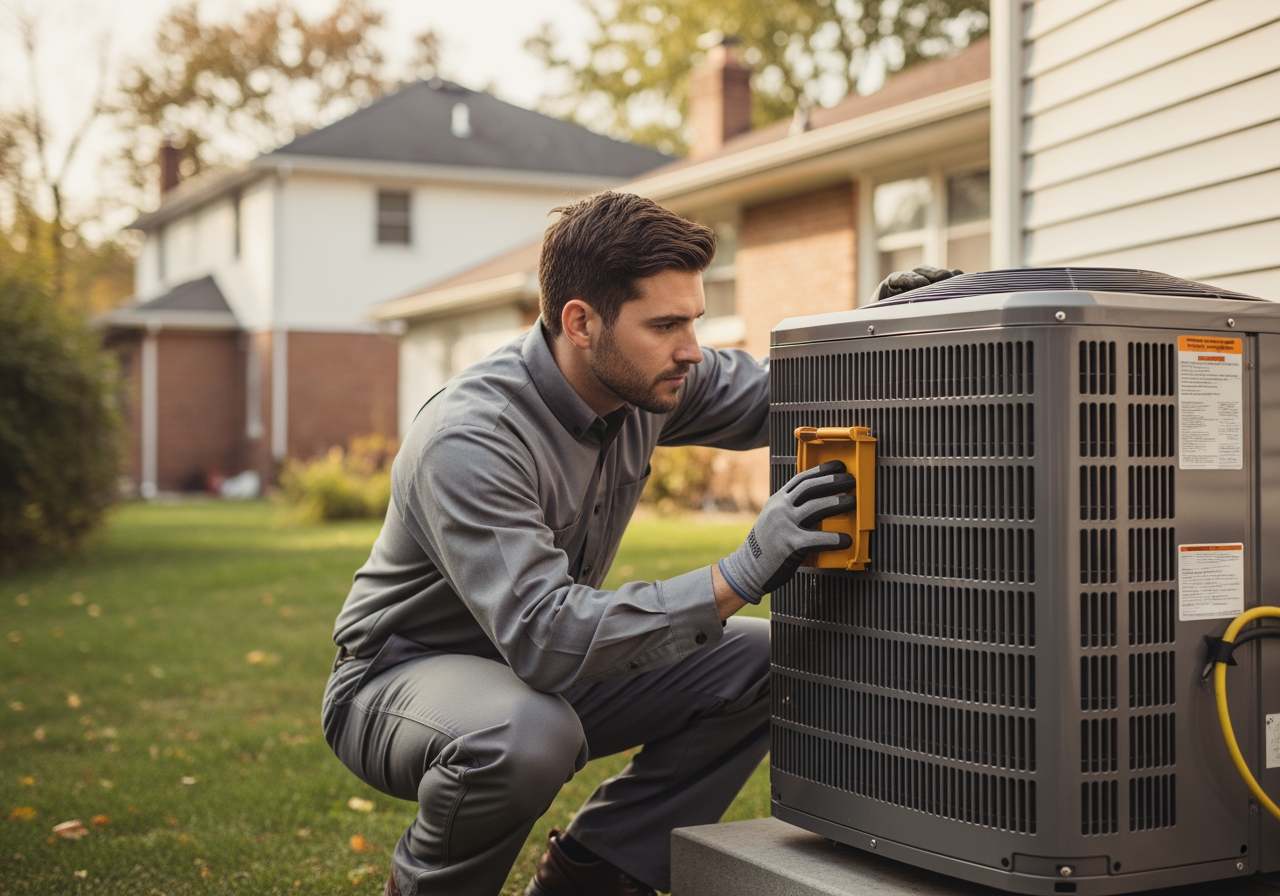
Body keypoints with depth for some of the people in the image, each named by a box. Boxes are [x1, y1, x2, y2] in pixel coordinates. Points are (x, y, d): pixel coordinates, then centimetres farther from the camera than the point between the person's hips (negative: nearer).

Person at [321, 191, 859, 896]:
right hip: (399, 678, -7)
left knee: (767, 664, -6)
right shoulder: (469, 439, -32)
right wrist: (741, 576, -45)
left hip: (540, 661, 8)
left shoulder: (642, 375, -10)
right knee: (528, 732, -40)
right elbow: (543, 636, -41)